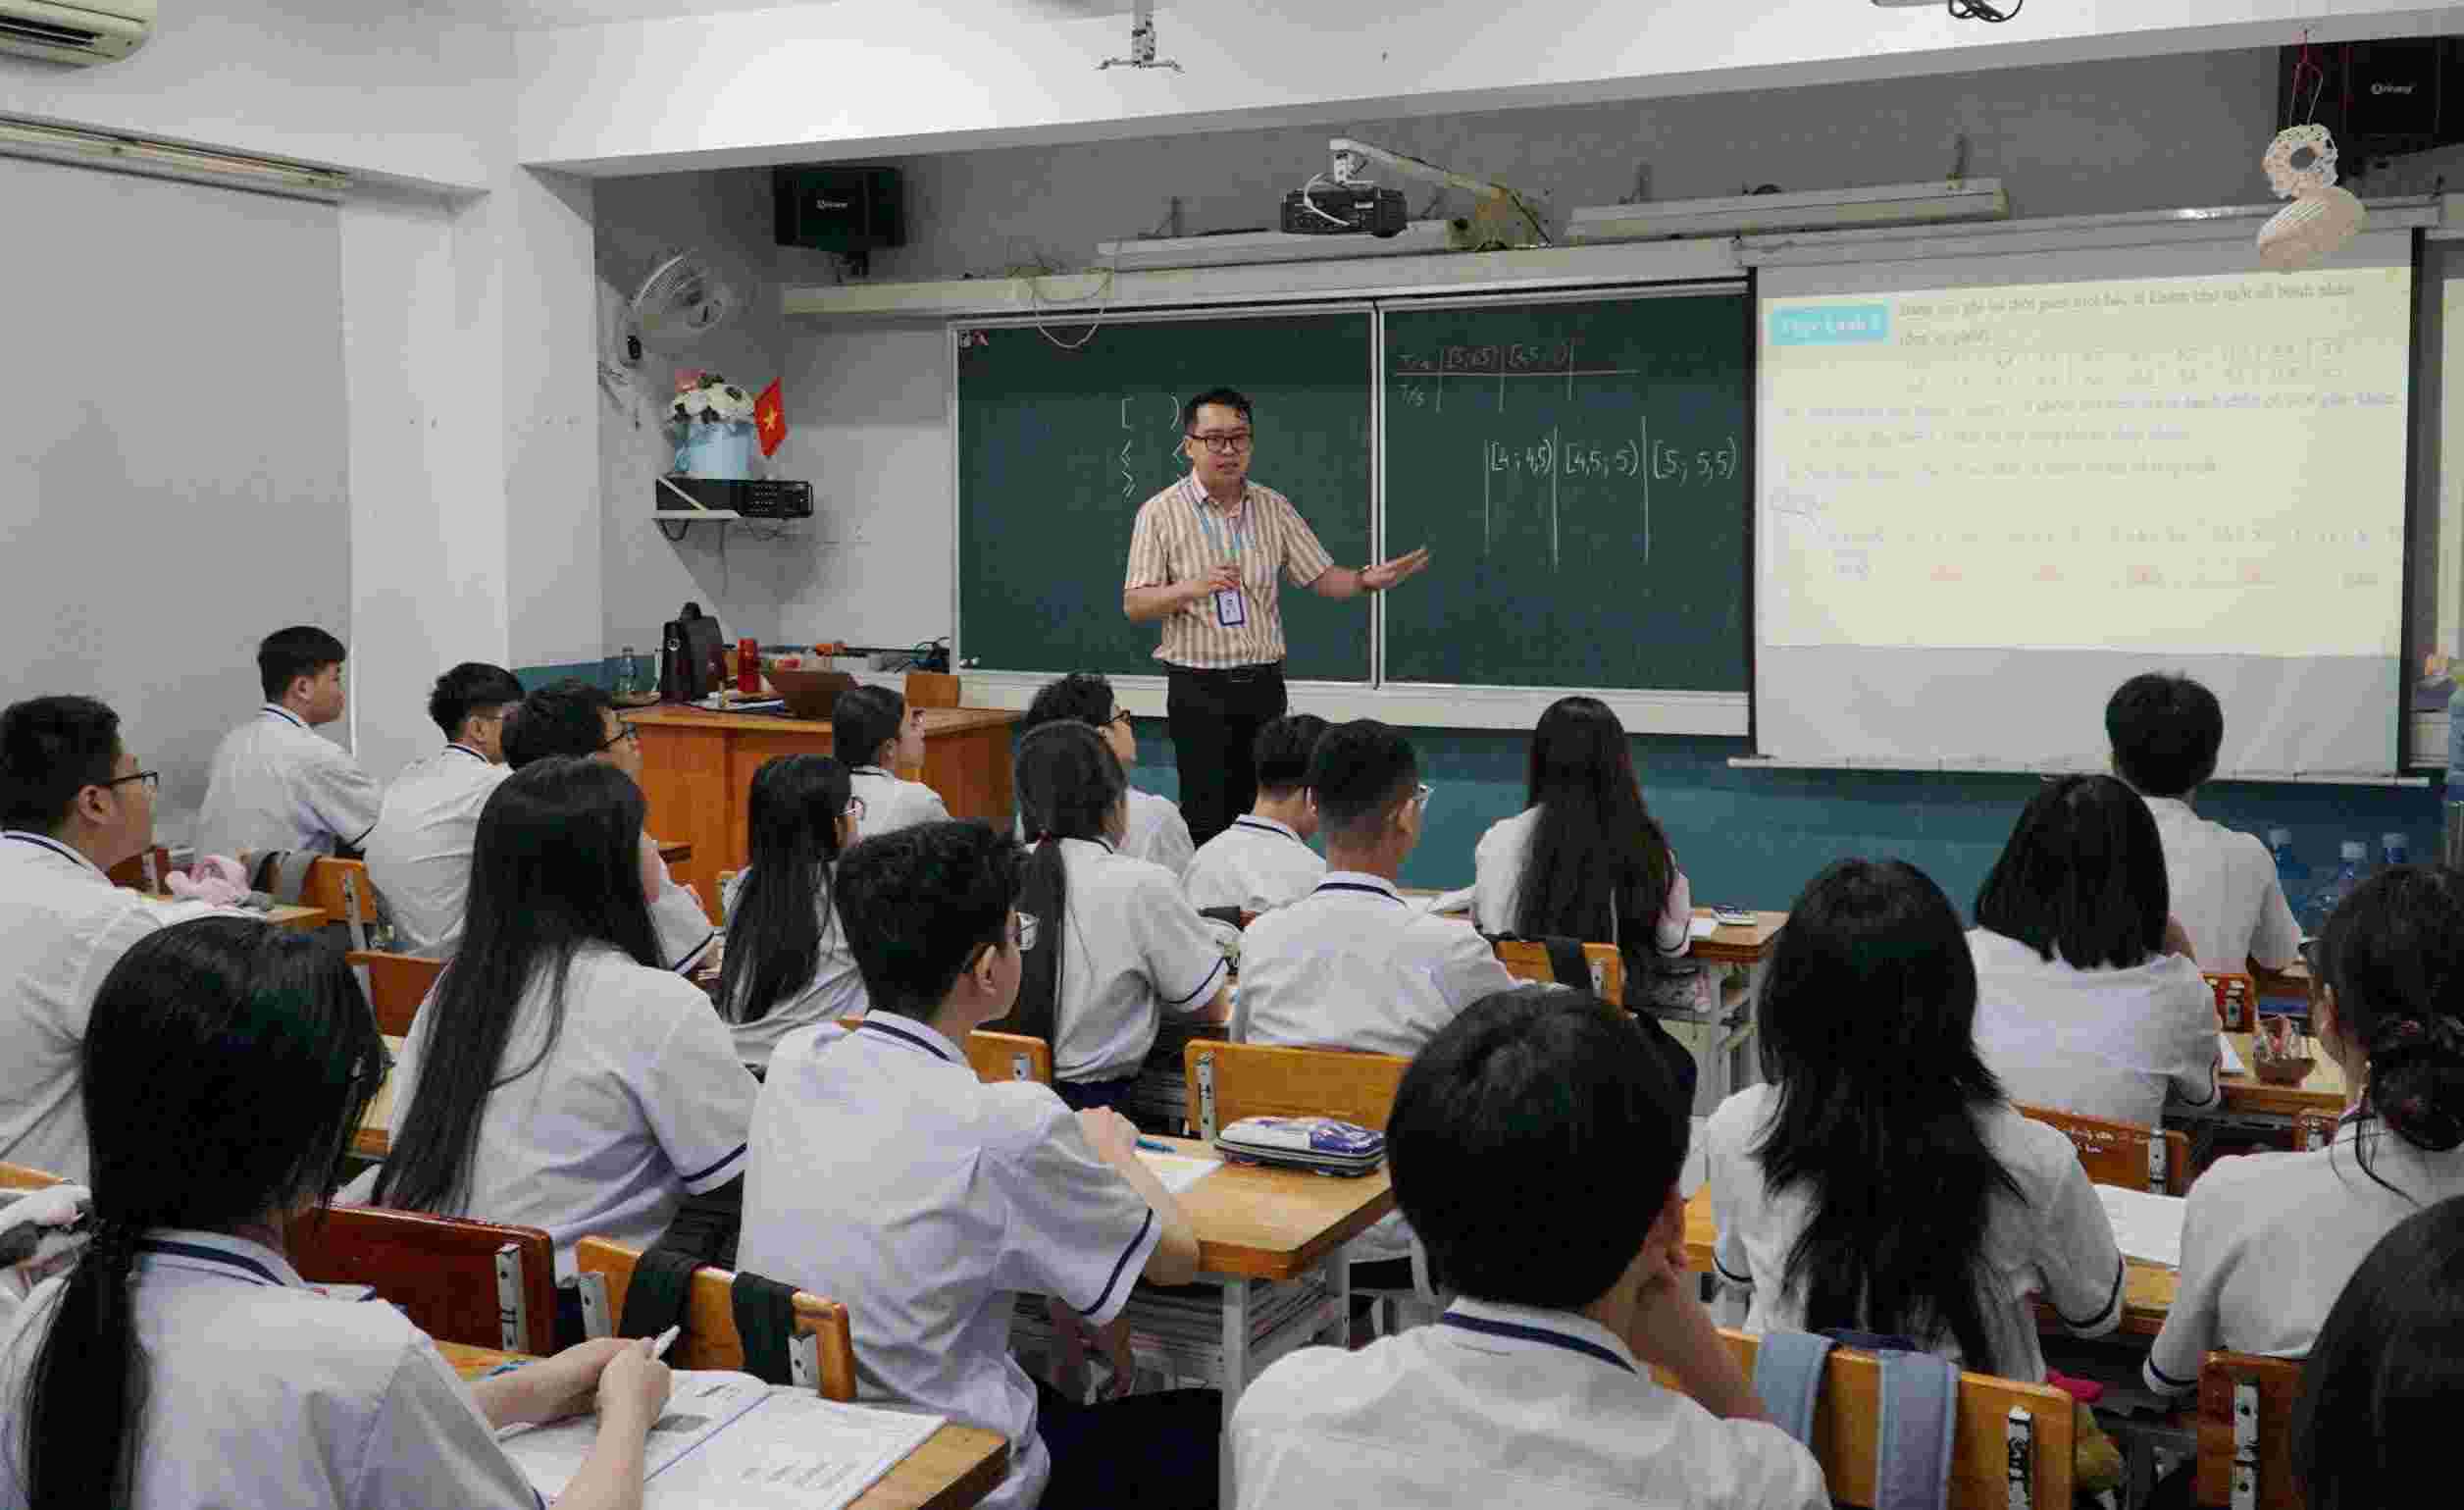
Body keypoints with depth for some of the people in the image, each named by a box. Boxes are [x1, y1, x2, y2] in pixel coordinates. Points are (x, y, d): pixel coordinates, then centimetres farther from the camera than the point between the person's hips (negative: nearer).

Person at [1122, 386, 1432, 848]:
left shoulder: (1274, 508, 5)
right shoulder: (1160, 512, -6)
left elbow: (1321, 577, 6)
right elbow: (1134, 606, -7)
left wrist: (1366, 580, -15)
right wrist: (1191, 588, -25)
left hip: (1263, 684, 4)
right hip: (1198, 688, -3)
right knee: (1206, 817, -1)